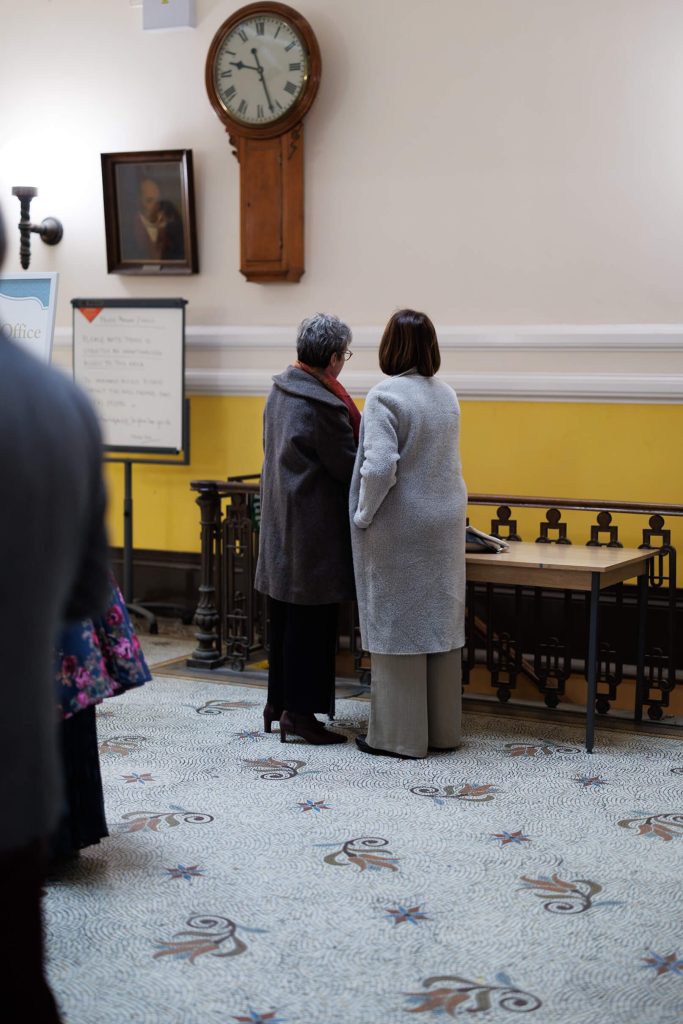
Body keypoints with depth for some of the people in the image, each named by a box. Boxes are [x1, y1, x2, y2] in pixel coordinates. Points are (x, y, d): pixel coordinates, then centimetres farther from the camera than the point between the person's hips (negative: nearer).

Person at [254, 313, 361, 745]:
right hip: (314, 529, -9)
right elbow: (348, 467, -14)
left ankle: (279, 702, 24)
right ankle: (301, 711, 5)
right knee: (312, 620, -1)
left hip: (281, 523, 9)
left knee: (285, 618, 16)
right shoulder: (323, 405, -21)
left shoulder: (280, 390, 6)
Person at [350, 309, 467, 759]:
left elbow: (380, 466, -24)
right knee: (440, 622, 12)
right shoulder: (448, 396, 7)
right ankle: (443, 729, 21)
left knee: (397, 628, 2)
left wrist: (363, 515, -11)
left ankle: (400, 735, 9)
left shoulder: (386, 396, -16)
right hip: (445, 525, 7)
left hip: (398, 528, -6)